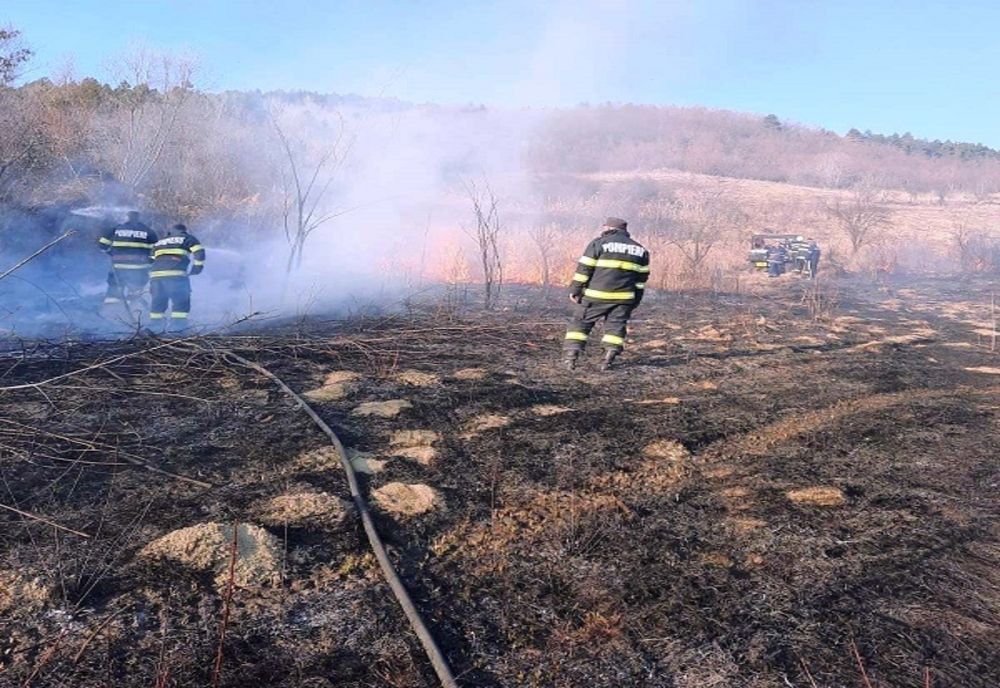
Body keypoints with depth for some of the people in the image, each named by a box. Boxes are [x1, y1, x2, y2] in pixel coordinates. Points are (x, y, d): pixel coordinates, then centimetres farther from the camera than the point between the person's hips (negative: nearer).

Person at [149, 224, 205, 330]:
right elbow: (199, 253, 4)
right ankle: (178, 324, -6)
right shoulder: (188, 238, 19)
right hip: (176, 274, -5)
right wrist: (197, 267, 12)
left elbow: (152, 260, 31)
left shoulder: (159, 242, 33)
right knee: (181, 301, 1)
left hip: (155, 273, 5)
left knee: (158, 301, 16)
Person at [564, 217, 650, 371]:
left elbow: (584, 268, -5)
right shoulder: (640, 250, 14)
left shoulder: (599, 243, 0)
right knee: (616, 326, 10)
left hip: (596, 295, -3)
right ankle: (609, 359, -3)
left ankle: (571, 357, -2)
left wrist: (575, 290, -1)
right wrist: (635, 301, 18)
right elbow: (641, 278, 14)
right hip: (624, 297, 3)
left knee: (580, 322, 6)